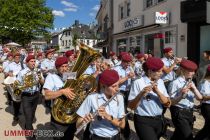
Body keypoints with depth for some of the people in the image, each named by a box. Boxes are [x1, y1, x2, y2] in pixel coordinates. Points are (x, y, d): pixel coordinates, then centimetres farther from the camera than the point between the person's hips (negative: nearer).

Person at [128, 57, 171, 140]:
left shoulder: (160, 82, 3)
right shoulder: (138, 82, -14)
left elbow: (167, 104, -4)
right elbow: (131, 106, -15)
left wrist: (157, 91, -19)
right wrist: (141, 94, -30)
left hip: (159, 120, 6)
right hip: (143, 121, -6)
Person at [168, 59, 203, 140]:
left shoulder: (191, 82, 9)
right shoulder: (175, 83, -15)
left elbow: (200, 98, 1)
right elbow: (172, 102, -16)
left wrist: (194, 88, -16)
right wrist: (181, 96, -32)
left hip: (189, 112, 7)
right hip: (179, 113, -7)